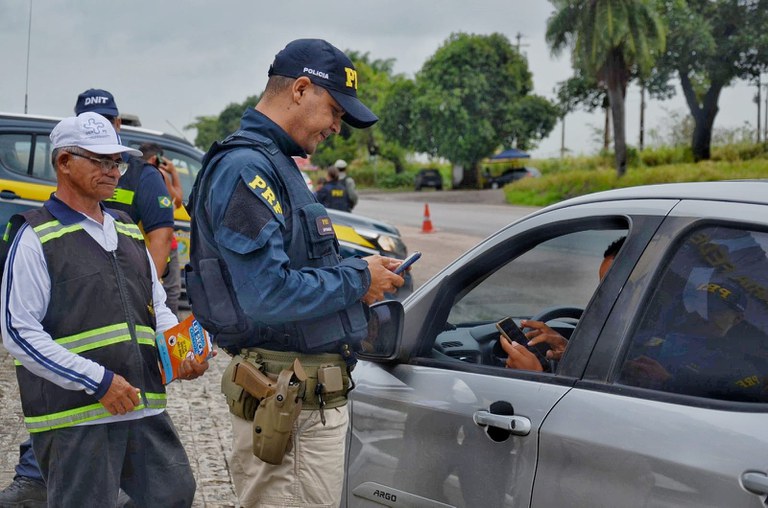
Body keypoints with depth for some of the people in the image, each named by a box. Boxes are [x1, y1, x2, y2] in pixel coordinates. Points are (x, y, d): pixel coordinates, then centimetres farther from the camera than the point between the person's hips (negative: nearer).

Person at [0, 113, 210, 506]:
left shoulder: (127, 230, 17)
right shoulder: (36, 237, -5)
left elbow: (157, 307, 22)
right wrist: (98, 382, -17)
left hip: (145, 408, 7)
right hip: (75, 418, -7)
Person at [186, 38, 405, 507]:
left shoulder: (277, 165, 17)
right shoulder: (246, 169, -17)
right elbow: (267, 297, -27)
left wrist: (360, 272, 7)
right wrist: (356, 280, -13)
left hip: (315, 393, 11)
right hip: (289, 401, -11)